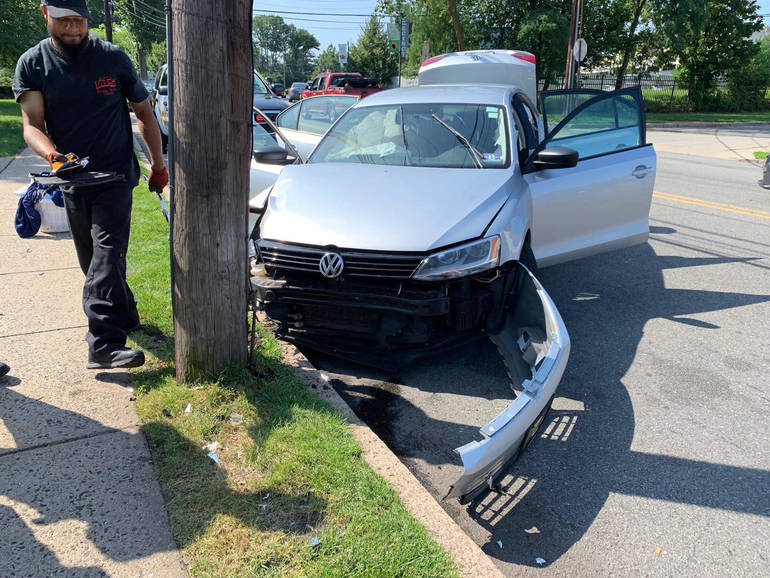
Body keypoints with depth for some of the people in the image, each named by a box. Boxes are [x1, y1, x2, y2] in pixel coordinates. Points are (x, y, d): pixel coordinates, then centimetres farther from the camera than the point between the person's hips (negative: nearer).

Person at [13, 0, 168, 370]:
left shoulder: (113, 58, 0)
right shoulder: (32, 64, 1)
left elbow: (143, 112, 8)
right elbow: (31, 124, -9)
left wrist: (158, 164, 7)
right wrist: (50, 153, -31)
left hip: (115, 176, -3)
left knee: (107, 255, -16)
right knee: (92, 261, 12)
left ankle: (104, 343, -23)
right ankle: (125, 316, 31)